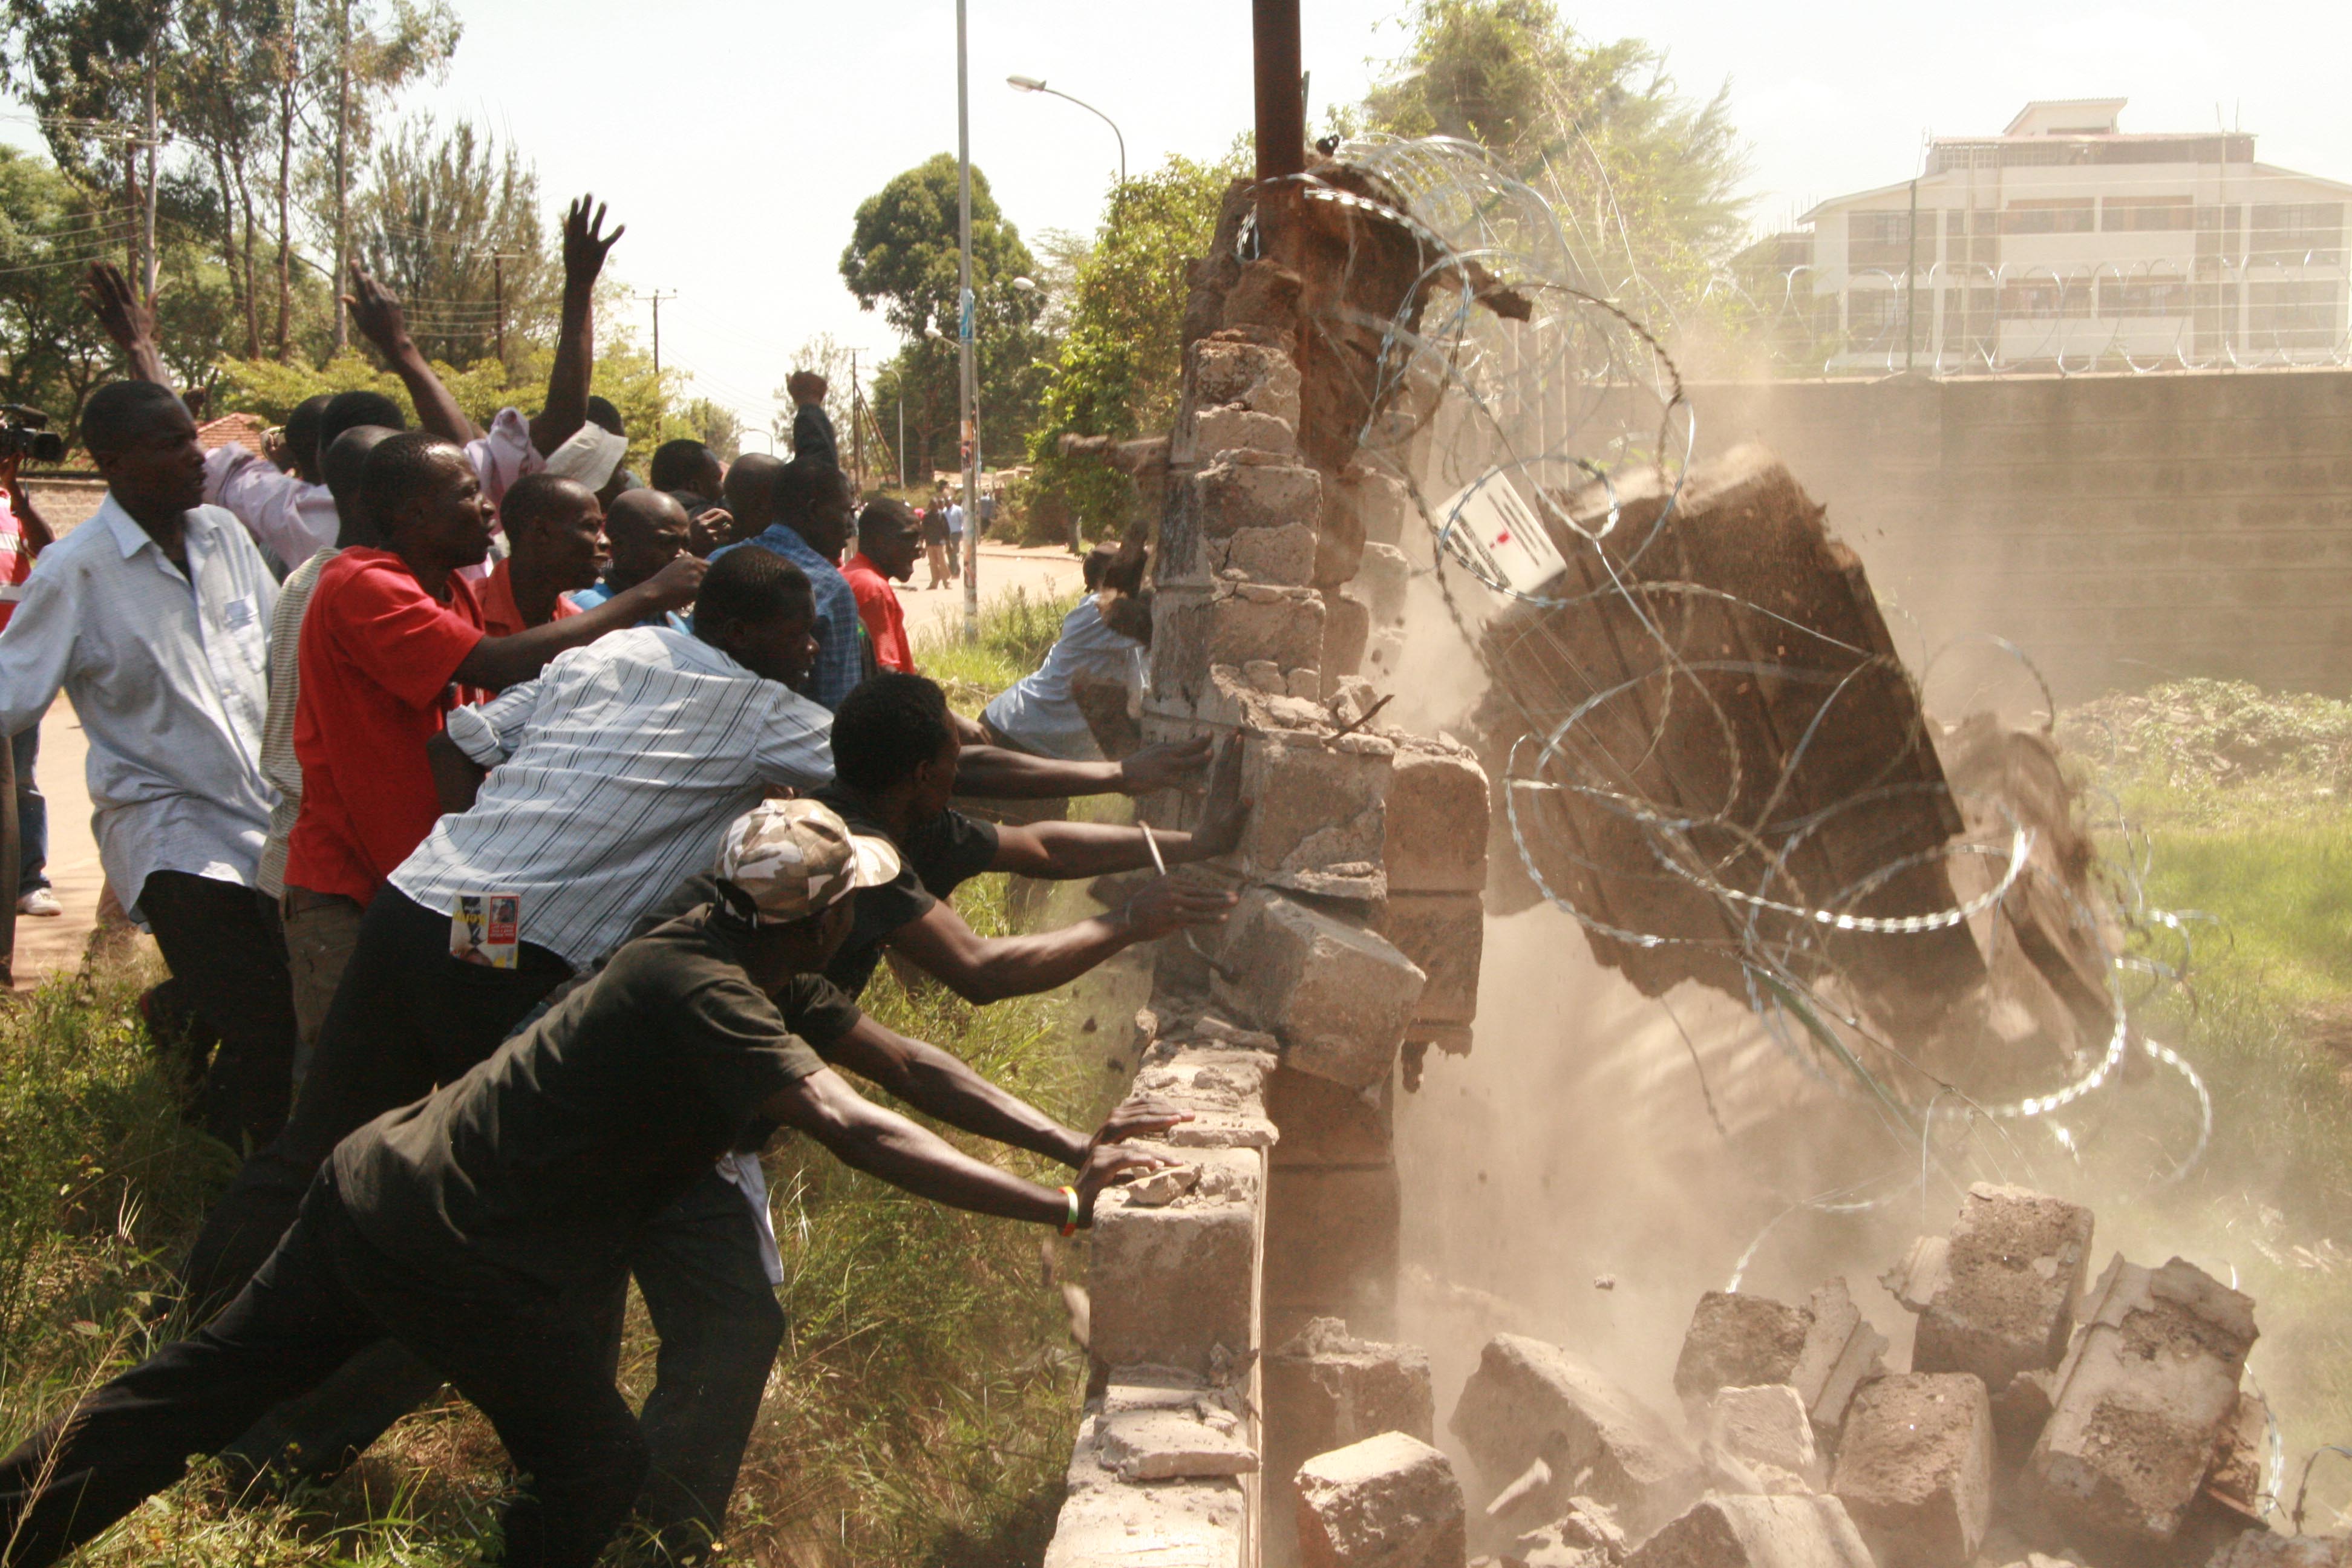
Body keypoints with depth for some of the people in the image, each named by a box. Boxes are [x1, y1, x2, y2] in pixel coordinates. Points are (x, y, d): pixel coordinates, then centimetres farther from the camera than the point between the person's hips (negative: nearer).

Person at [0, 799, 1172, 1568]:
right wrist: (1061, 1207, -37)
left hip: (382, 1181, 9)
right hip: (449, 1253, -9)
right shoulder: (703, 997, -25)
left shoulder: (747, 969, 5)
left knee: (203, 1389, 17)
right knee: (595, 1469, 6)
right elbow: (854, 1129, -36)